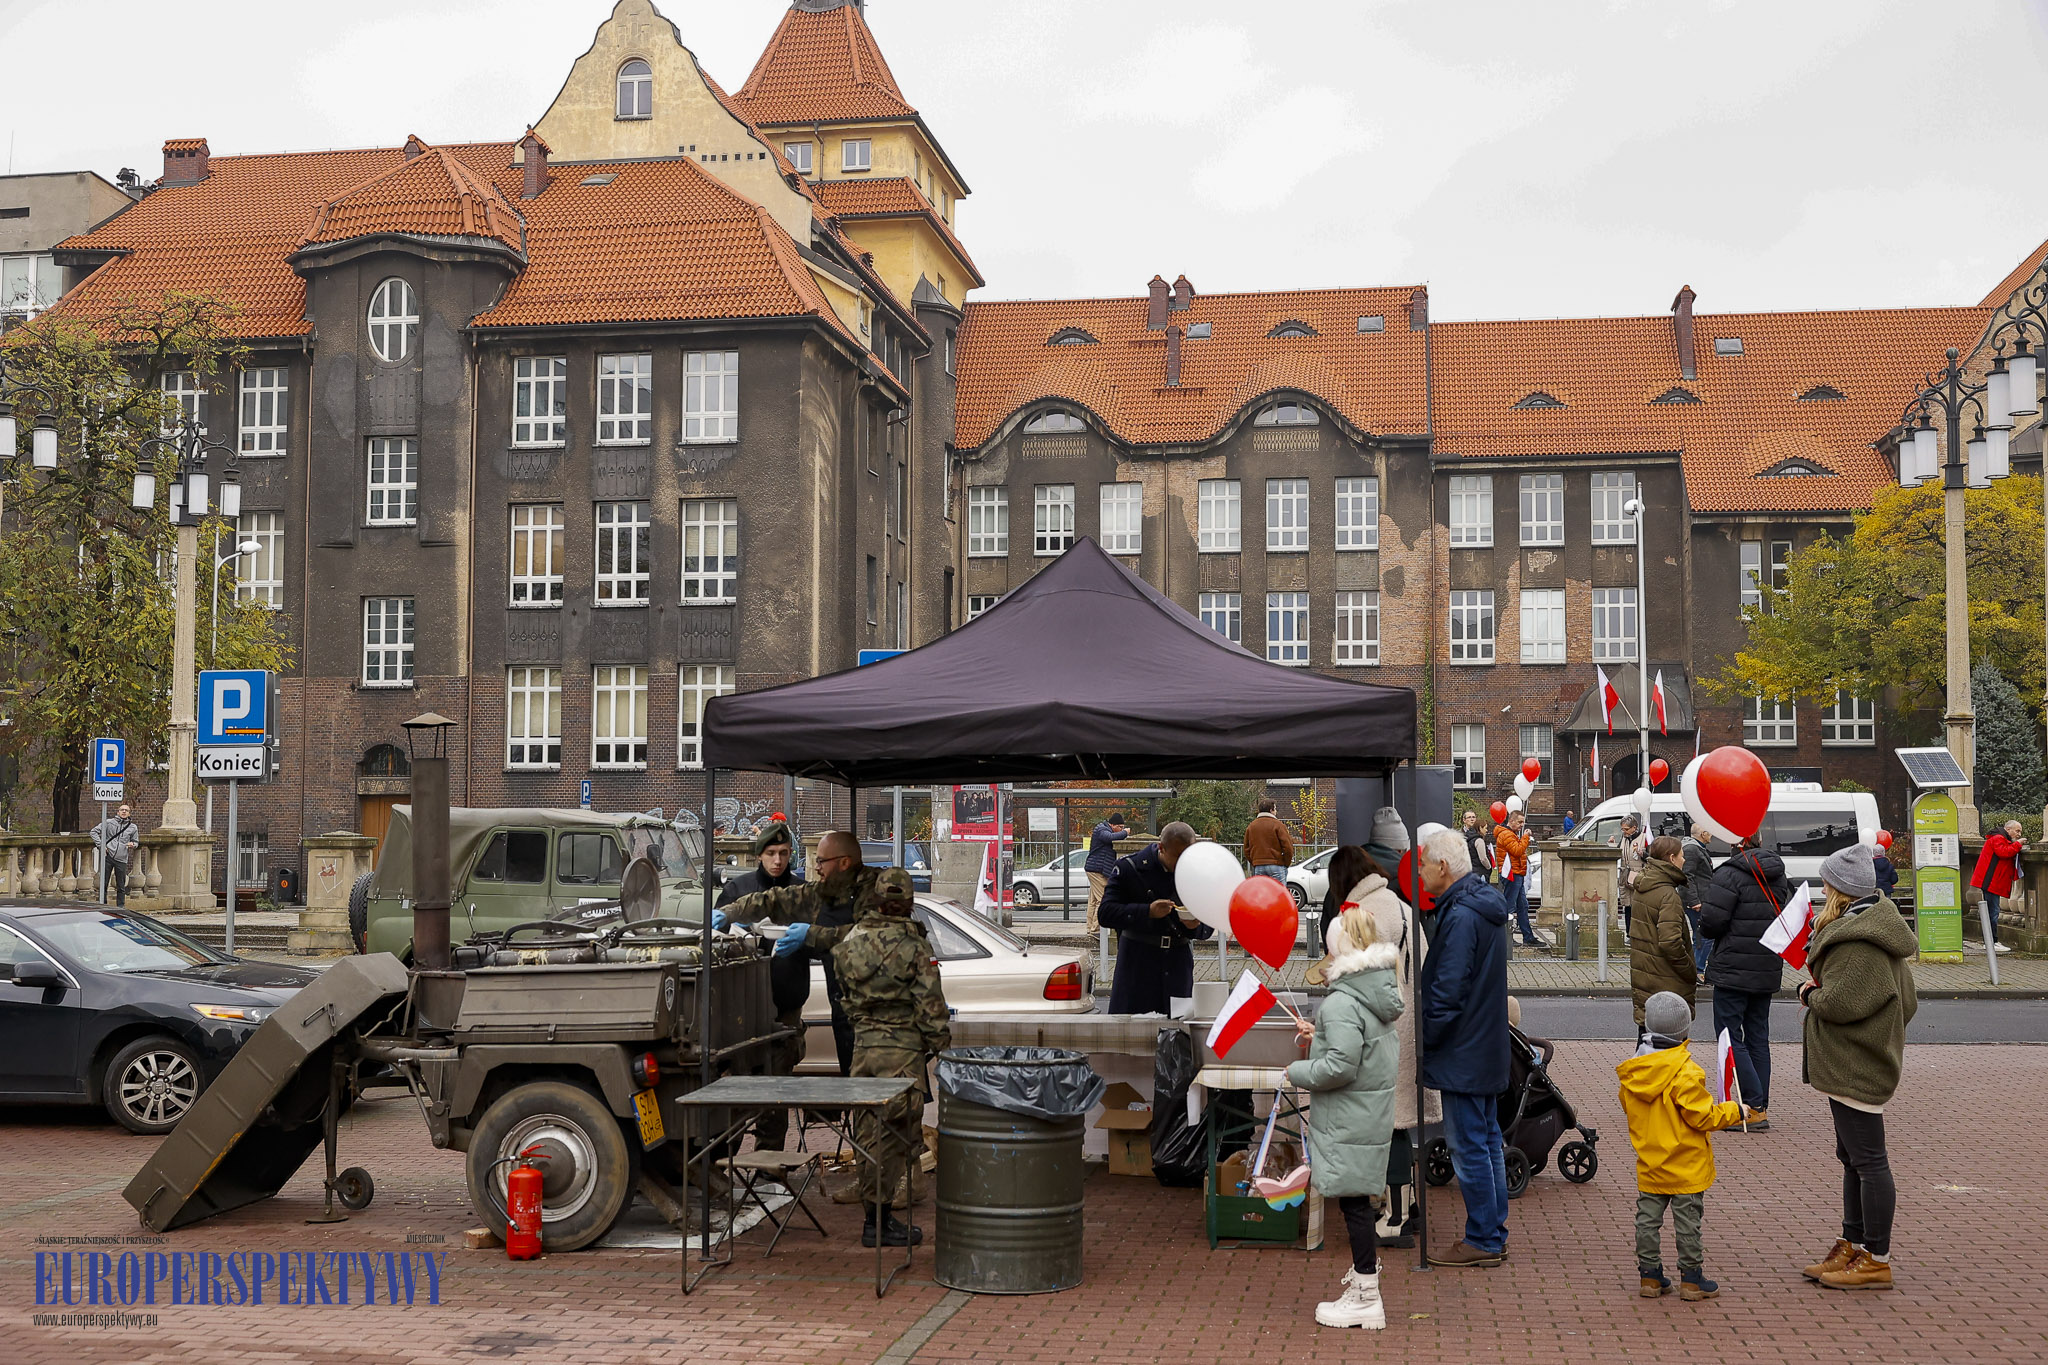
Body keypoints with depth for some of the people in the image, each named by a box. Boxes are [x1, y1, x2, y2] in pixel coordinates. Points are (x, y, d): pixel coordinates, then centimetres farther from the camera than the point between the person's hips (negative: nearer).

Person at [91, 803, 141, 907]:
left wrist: (132, 844, -4)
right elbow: (94, 831, 5)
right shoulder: (108, 822, 3)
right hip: (108, 857, -1)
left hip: (121, 860, 1)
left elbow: (136, 841, 20)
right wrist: (100, 845, -5)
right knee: (104, 884, 3)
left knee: (121, 887, 6)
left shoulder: (132, 827, 10)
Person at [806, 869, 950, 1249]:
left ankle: (877, 1216, 19)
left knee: (870, 1133, 12)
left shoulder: (848, 941, 3)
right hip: (902, 1048, -5)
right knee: (895, 1134, -1)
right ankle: (877, 1221, -1)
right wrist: (940, 1043, 1)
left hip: (863, 1046, 5)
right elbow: (930, 1004, -9)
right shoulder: (913, 945, -9)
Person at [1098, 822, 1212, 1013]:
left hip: (1178, 962, 3)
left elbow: (1208, 927, 11)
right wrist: (1148, 912, -22)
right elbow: (1106, 913, -11)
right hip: (1137, 961, -2)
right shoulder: (1129, 867, -5)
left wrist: (1195, 927, -14)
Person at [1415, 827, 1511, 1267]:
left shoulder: (1461, 917, -21)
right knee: (1487, 1141, 15)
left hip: (1463, 1056, -10)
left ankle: (1482, 1240, 5)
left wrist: (1424, 1041, -10)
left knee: (1469, 1148, -2)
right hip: (1489, 1050, 10)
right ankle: (1493, 1235, 22)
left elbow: (1446, 993, -22)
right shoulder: (1485, 907, 10)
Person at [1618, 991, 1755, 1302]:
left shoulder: (1632, 1072, -1)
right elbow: (1703, 1116, -17)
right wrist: (1735, 1112, -2)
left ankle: (1650, 1277, 15)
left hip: (1649, 1165, 5)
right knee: (1687, 1221, 4)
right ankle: (1691, 1280, 11)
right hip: (1685, 1165, -5)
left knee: (1648, 1218, 10)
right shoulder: (1686, 1073, -20)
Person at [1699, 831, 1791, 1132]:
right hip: (1768, 971, 8)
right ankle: (1760, 1109, 15)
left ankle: (1754, 1108, -9)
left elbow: (1711, 923, -20)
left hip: (1734, 970, -7)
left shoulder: (1730, 874, -16)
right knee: (1758, 1038, 13)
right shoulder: (1778, 874, 10)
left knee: (1730, 1036, -2)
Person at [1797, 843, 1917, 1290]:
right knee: (1853, 1157, 17)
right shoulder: (1877, 928, 13)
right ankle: (1853, 1245, 27)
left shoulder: (1858, 940, -20)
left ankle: (1876, 1261, 2)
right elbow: (1908, 1000, 18)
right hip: (1856, 1062, 11)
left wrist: (1809, 994, -6)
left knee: (1867, 1160, -4)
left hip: (1855, 1066, -11)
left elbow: (1842, 1001, -26)